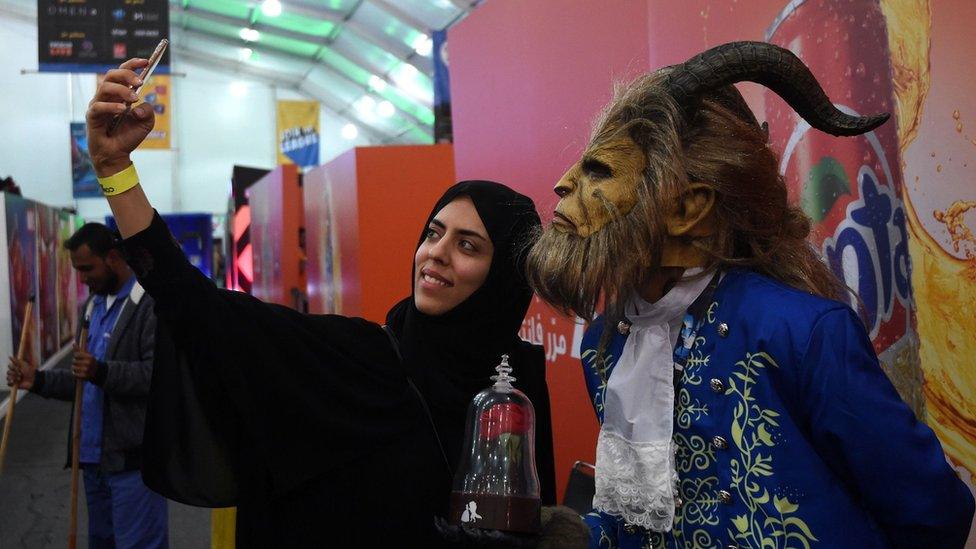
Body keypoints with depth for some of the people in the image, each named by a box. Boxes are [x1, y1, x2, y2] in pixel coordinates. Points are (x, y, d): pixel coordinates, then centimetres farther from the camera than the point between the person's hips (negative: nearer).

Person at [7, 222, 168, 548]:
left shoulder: (153, 303, -12)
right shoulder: (93, 306, 17)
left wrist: (102, 372, -31)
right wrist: (39, 380, 7)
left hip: (133, 457, -9)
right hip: (95, 454, 9)